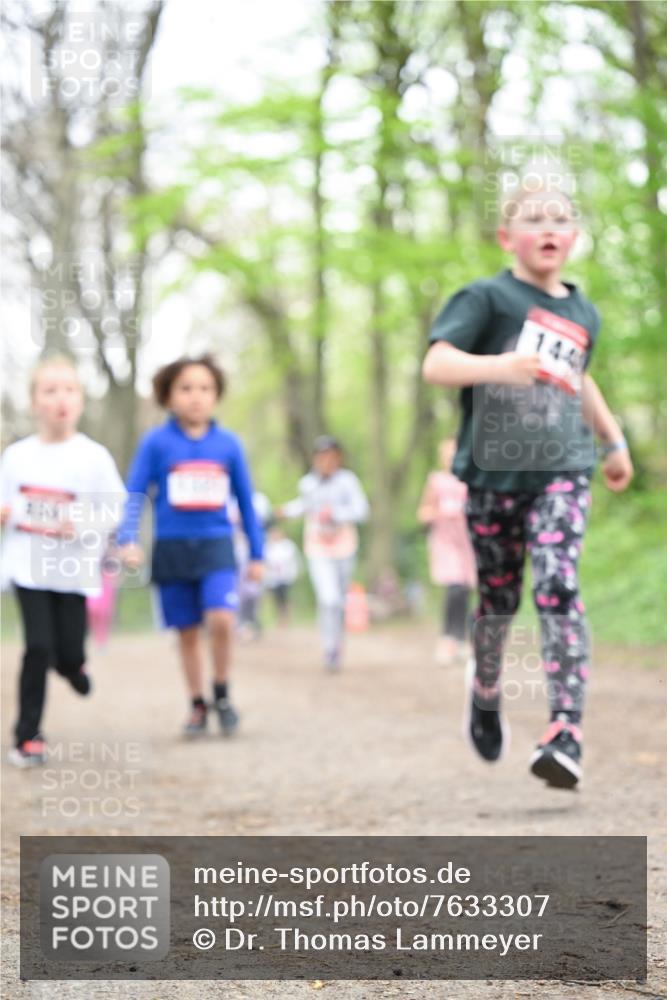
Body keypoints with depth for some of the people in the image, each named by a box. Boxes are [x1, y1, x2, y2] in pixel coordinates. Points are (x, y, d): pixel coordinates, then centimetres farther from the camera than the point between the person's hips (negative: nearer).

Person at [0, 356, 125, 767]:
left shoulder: (94, 457, -5)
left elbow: (115, 511, -4)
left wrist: (82, 526, -20)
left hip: (75, 570, 0)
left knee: (69, 654, 2)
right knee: (38, 648, -10)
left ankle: (72, 666, 42)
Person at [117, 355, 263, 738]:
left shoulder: (228, 444, 3)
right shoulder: (156, 443, -2)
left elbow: (246, 501, 10)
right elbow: (135, 494, -2)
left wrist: (257, 554, 13)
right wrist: (128, 540, -16)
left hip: (216, 545, 0)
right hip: (172, 546, 0)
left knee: (221, 619, -19)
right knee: (187, 631, 7)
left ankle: (222, 694, 2)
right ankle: (198, 707, 22)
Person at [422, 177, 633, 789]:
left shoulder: (583, 314, 14)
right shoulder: (488, 297, -3)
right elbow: (436, 364, -16)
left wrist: (615, 441, 34)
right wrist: (500, 366, -32)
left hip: (562, 469, 2)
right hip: (494, 469, -2)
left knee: (559, 588, -16)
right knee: (498, 598, 9)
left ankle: (566, 734, -22)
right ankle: (486, 695, 39)